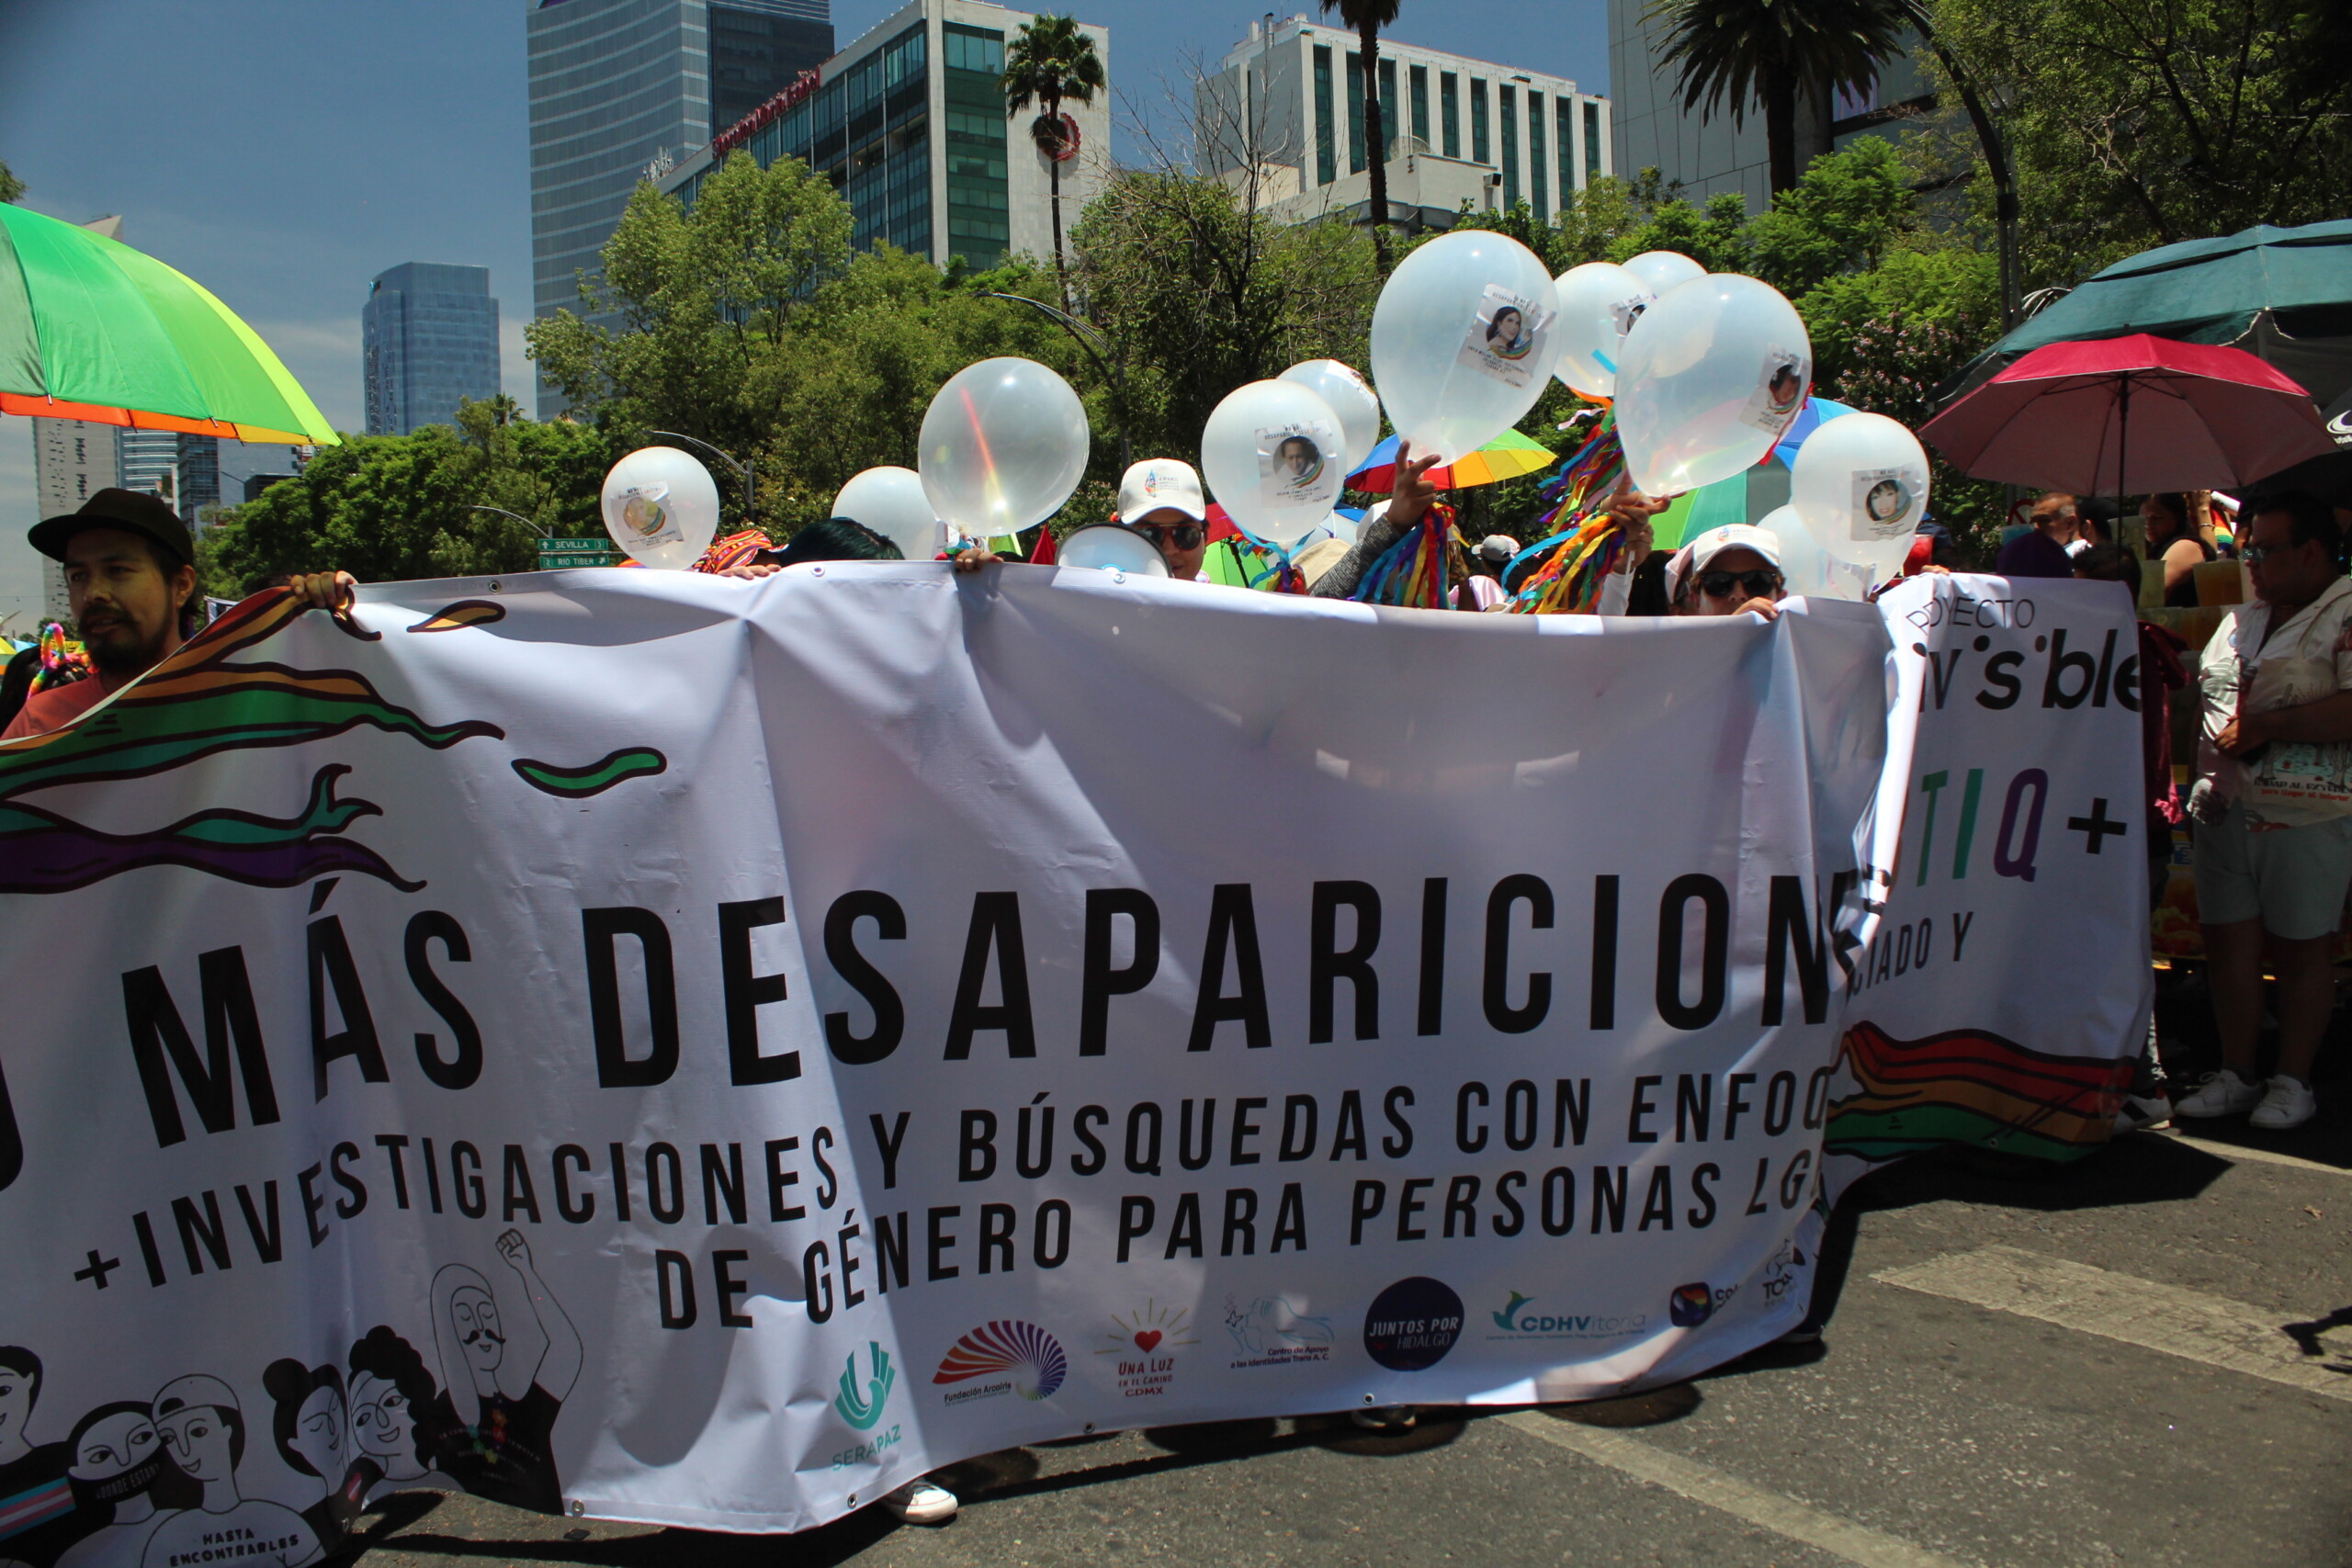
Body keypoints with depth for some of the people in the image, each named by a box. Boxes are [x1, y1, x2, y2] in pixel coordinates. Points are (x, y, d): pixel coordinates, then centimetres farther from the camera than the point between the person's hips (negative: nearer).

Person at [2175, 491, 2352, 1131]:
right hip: (2225, 811, 7)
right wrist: (2192, 780, 11)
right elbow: (2202, 697, 23)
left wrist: (2260, 727, -16)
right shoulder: (2240, 618, 17)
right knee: (2229, 944, 8)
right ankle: (2236, 1075, 18)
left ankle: (2293, 1081, 16)